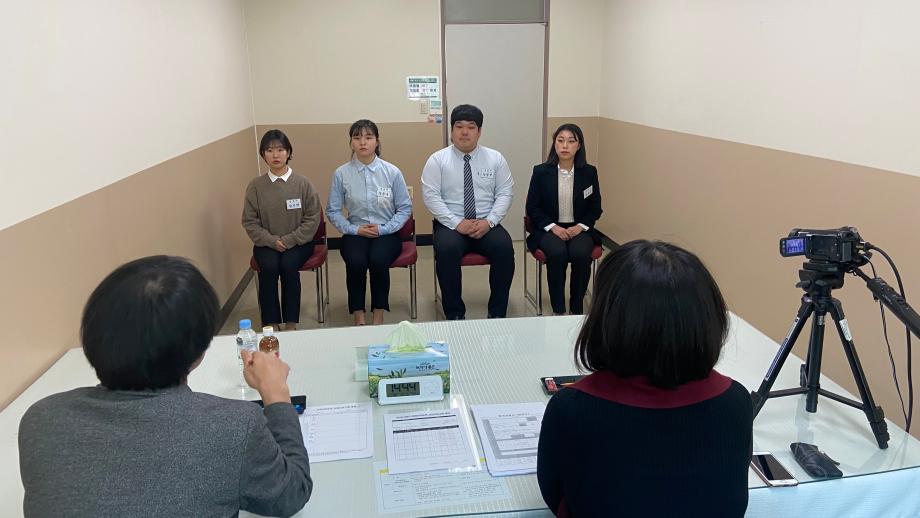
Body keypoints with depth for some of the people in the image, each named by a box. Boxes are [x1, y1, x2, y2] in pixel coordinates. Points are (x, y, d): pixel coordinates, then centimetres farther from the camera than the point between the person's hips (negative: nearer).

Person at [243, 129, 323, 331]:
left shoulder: (302, 183, -2)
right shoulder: (255, 185, 1)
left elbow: (313, 218, -3)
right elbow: (249, 221, 2)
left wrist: (289, 240, -12)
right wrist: (272, 241, -13)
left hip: (298, 242, -1)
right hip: (266, 243, 1)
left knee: (289, 265, -30)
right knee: (269, 266, -28)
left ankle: (291, 324, -19)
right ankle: (271, 324, -19)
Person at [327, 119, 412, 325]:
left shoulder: (392, 172, -3)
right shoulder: (341, 174, -2)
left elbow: (405, 208, 3)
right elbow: (332, 211, 4)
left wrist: (383, 229, -9)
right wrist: (355, 229, -8)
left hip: (386, 233, 0)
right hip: (355, 233, 0)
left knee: (378, 260, -31)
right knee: (356, 261, -31)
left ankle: (379, 316, -13)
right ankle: (358, 316, -14)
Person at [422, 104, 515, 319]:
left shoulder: (495, 158, 8)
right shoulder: (437, 160, 2)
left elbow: (505, 193, 5)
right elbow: (430, 196, -5)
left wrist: (489, 221, -11)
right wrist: (457, 223, -16)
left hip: (487, 225, 2)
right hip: (451, 225, -1)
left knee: (504, 248, -28)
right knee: (446, 250, -33)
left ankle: (497, 313, -13)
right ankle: (454, 314, -17)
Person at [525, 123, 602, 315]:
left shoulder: (589, 172, 3)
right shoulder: (541, 171, -1)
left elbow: (595, 207, 9)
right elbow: (532, 207, 0)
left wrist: (581, 226, -8)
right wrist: (552, 227, -13)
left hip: (579, 228, 1)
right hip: (549, 228, -1)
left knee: (581, 254, -31)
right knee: (557, 253, -33)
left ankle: (577, 309, -13)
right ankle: (558, 310, -20)